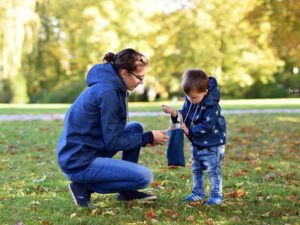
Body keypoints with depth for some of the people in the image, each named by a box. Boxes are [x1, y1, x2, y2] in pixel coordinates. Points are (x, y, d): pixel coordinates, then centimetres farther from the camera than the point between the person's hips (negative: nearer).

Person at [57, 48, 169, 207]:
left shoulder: (112, 86, 9)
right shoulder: (107, 92, -20)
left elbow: (113, 133, 18)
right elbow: (112, 142, -17)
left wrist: (145, 138, 7)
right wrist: (148, 138, -7)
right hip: (79, 162, -10)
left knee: (136, 128, 12)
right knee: (144, 177, -15)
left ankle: (127, 191, 14)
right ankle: (85, 187, -3)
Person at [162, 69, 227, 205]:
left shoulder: (211, 106, -25)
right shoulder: (189, 101, -3)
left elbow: (207, 125, -29)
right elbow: (184, 115, 2)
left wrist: (189, 130, -26)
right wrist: (174, 113, -20)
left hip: (212, 145, -8)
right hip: (196, 143, 8)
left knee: (213, 170, -3)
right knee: (196, 170, 16)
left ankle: (216, 195, 6)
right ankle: (198, 193, 27)